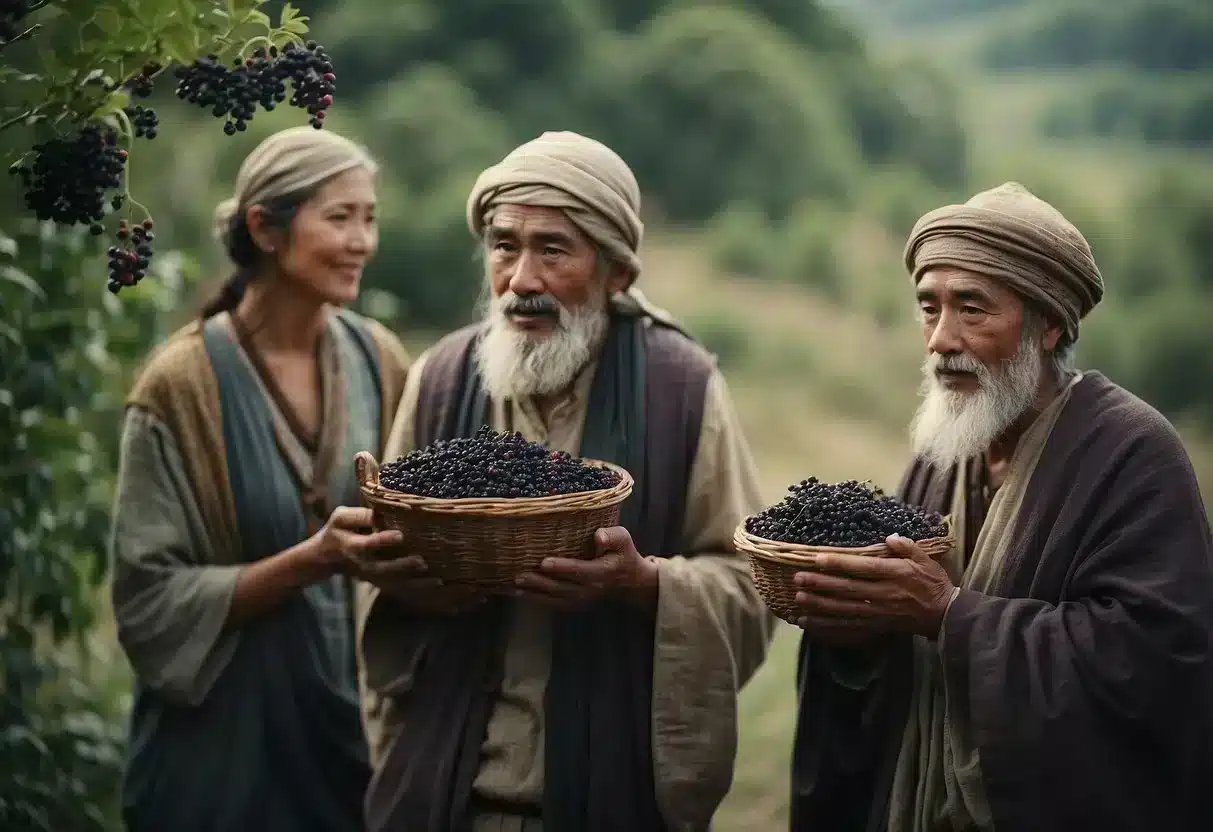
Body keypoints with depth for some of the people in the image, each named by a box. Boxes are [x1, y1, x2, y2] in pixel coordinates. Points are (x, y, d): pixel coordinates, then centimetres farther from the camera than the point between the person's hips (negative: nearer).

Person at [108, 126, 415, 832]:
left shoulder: (378, 359, -1)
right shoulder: (185, 382, -14)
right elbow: (152, 600, -14)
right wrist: (309, 560, -24)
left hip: (357, 718, 4)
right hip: (225, 743, -4)